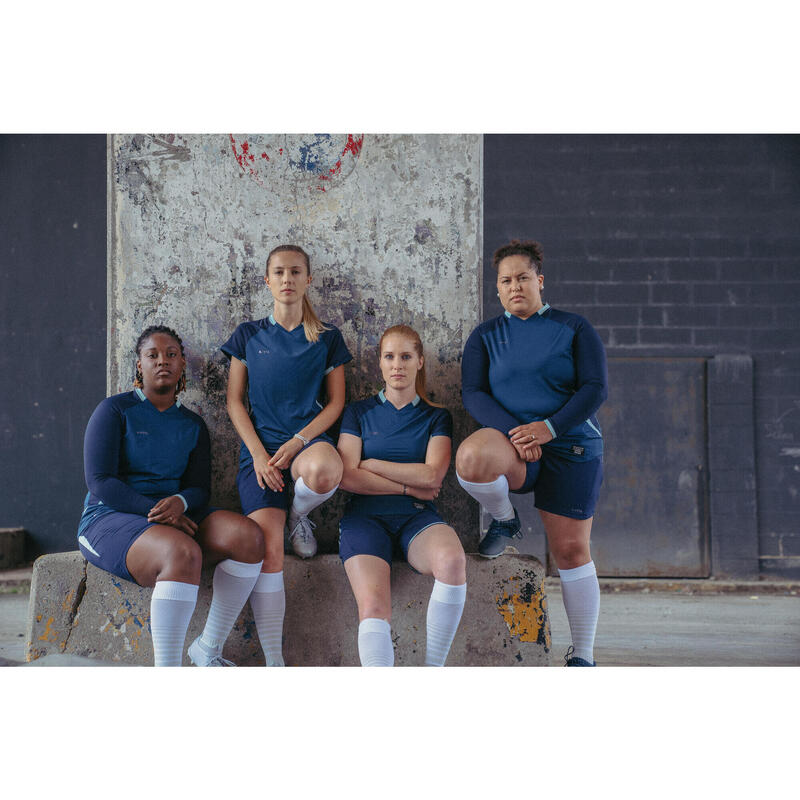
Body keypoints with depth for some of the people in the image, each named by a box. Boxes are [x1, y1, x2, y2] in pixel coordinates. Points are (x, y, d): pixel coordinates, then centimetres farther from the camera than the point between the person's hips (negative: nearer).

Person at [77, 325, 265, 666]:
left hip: (174, 519, 5)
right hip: (110, 519, -5)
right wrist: (157, 511, -20)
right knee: (183, 552, -37)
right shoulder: (115, 410, 0)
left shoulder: (192, 425, 15)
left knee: (247, 535, -21)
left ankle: (208, 649, -11)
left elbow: (200, 488, 9)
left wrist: (179, 503, -17)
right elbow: (100, 482, -9)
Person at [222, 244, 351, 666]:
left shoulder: (327, 338, 11)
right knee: (267, 541, -21)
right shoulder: (248, 335, 12)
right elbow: (234, 401, 10)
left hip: (307, 438, 0)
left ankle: (300, 514, 0)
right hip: (260, 445, 1)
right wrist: (258, 453, -6)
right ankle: (274, 662, -18)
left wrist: (297, 442, -9)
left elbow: (335, 402, 8)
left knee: (323, 471, -40)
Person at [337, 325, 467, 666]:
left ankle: (433, 668, -23)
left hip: (417, 517, 0)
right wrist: (408, 486, -1)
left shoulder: (437, 417, 15)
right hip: (365, 515, 0)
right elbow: (347, 477, 1)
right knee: (373, 607, -28)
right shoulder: (359, 412, 15)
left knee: (451, 558, -35)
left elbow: (431, 475, -1)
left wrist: (370, 464, 2)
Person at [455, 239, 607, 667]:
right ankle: (505, 520, -2)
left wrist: (549, 427, -18)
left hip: (569, 446, 0)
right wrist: (515, 432, -17)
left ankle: (582, 655, 13)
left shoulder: (574, 329, 6)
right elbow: (472, 393, 0)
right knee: (471, 458, -34)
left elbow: (595, 388, -3)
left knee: (571, 550, -1)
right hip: (511, 441, 1)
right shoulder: (485, 335, 10)